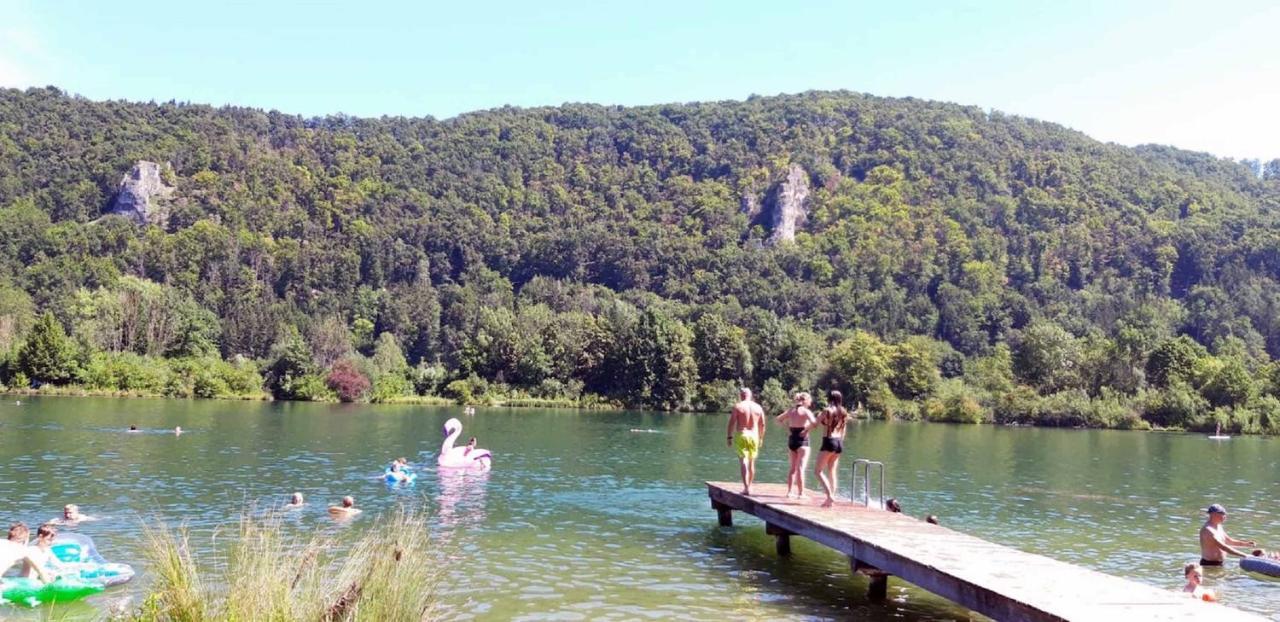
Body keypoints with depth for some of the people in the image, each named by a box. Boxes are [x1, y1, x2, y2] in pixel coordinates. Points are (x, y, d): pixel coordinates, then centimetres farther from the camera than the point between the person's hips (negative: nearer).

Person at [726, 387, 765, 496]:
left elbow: (731, 423, -6)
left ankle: (746, 487, -18)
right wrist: (761, 438, 18)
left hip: (741, 435, -4)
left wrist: (729, 437, 0)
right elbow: (762, 424, 9)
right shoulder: (758, 407, 7)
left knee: (743, 461, -7)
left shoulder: (737, 406, -4)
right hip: (754, 435, 4)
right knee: (751, 462, 16)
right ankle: (749, 486, 26)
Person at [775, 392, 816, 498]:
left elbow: (778, 419, 20)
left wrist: (787, 425, 12)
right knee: (801, 468, -5)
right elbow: (813, 422, -26)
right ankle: (801, 493, -6)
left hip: (792, 440, 6)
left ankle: (789, 491, 17)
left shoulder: (791, 410, 9)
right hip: (802, 440, -6)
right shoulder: (806, 411, -9)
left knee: (793, 468, 16)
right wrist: (807, 429, -12)